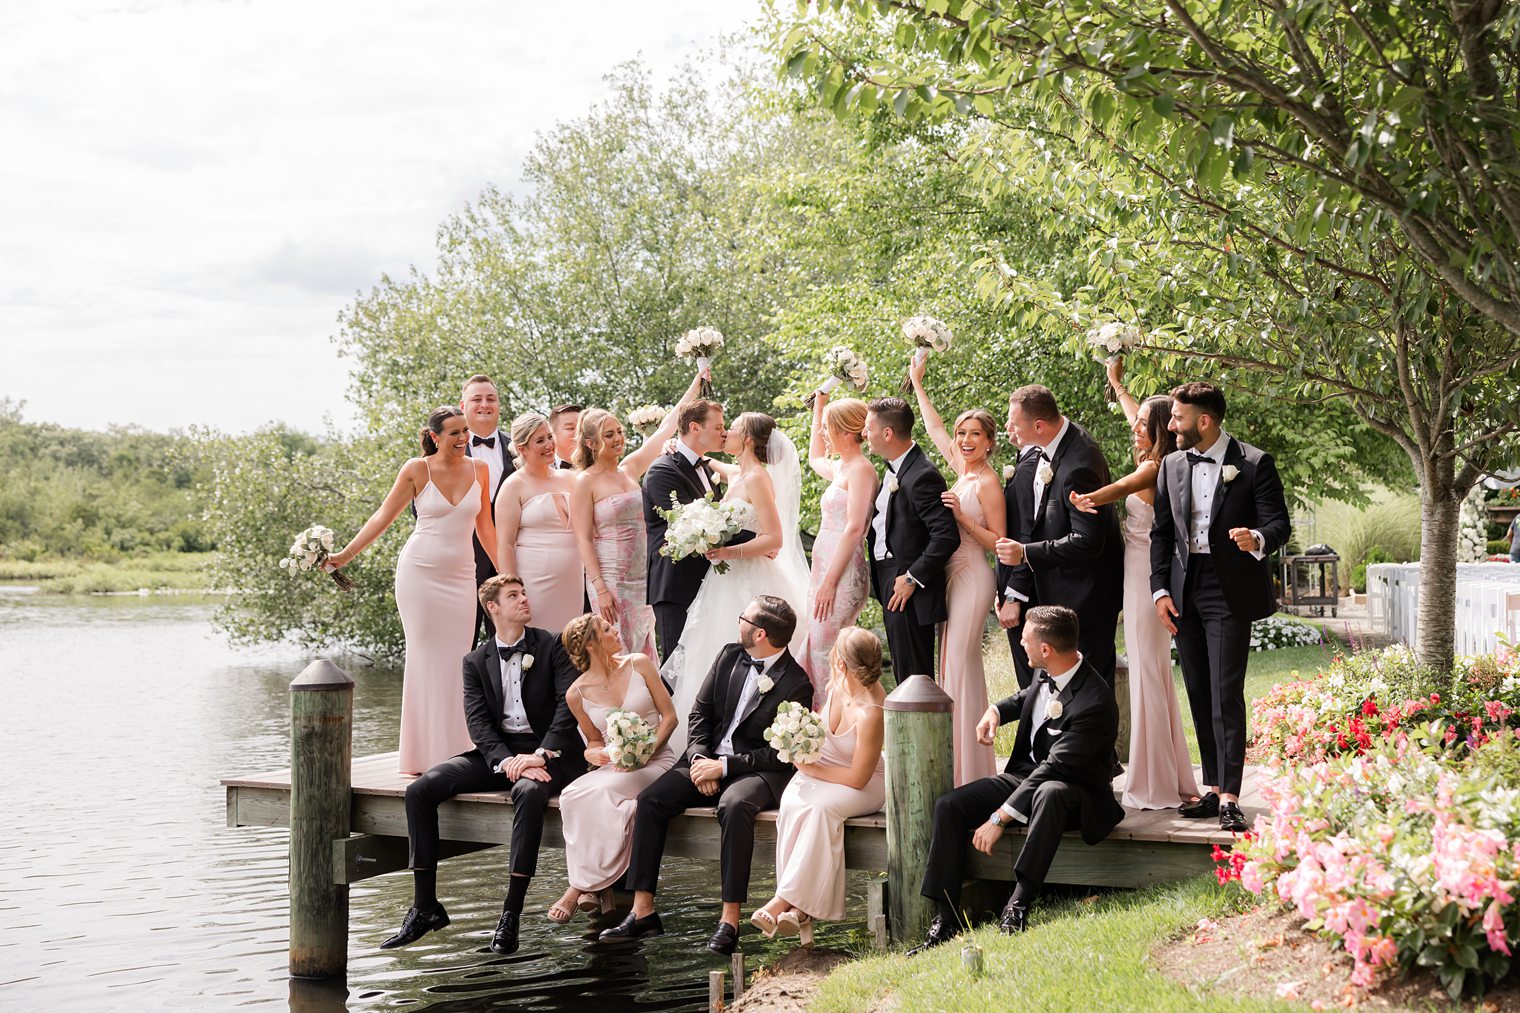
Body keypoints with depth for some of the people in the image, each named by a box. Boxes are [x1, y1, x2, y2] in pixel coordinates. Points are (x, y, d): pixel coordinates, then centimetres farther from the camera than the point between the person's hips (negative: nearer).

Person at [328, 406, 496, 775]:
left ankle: (453, 752, 3)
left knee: (456, 661, -2)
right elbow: (383, 516, 0)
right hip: (420, 573, -3)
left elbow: (485, 528, 13)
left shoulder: (478, 470, 6)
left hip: (460, 577, 3)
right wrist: (345, 554, -6)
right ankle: (423, 754, 3)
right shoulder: (417, 470, -3)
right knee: (425, 658, -2)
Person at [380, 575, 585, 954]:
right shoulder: (476, 661, 11)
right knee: (420, 790, -15)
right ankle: (424, 906, -10)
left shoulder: (552, 646, 3)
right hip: (496, 752, 4)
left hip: (546, 753, -4)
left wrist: (540, 755, -23)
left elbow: (569, 704, -10)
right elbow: (478, 723, -1)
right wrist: (508, 762, -19)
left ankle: (511, 913, -35)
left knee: (528, 791, -39)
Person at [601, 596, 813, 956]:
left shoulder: (796, 684, -11)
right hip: (709, 758, 6)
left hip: (757, 770, -6)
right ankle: (642, 911, -14)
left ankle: (730, 919, -35)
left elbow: (780, 755, -13)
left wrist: (724, 766, -18)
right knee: (650, 800, -15)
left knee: (734, 806, -38)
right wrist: (699, 759, -6)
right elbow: (700, 713, 11)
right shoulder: (729, 657, 8)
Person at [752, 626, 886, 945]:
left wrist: (811, 768, -13)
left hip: (863, 785, -6)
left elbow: (858, 778, -21)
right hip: (817, 768, 6)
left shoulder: (870, 713, -29)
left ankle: (785, 900, -33)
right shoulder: (838, 681, -9)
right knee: (793, 805, -27)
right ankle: (800, 909, -32)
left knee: (820, 807, -37)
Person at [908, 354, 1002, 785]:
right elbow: (935, 429, 23)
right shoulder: (962, 472, 11)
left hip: (972, 579, -8)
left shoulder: (987, 482, -11)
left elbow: (998, 542, -12)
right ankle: (957, 765, 14)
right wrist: (917, 382, 26)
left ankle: (968, 769, -7)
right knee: (953, 664, 9)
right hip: (952, 575, 8)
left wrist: (962, 517, -21)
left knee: (959, 665, -10)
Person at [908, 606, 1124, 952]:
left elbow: (1053, 769, -29)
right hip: (1025, 776, 8)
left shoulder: (1095, 703, -26)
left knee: (1049, 793, -43)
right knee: (948, 806, -11)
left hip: (1075, 794, -8)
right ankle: (945, 920, -13)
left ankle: (1017, 907, -41)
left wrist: (999, 819, -31)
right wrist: (997, 710, 4)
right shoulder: (1048, 676, -1)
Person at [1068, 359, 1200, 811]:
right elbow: (1136, 418, 29)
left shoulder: (1154, 468, -14)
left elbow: (1122, 487, -35)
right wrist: (1117, 383, 44)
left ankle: (1155, 786, -5)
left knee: (1147, 674, -7)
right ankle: (1173, 780, 21)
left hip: (1145, 573, -10)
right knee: (1156, 674, 14)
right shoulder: (1156, 464, 12)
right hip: (1143, 573, 10)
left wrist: (1086, 499, -53)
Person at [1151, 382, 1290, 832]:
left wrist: (1258, 539, -30)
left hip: (1229, 592, -5)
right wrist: (1160, 589, 5)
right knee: (1199, 695, 8)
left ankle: (1230, 797, -8)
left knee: (1226, 695, -10)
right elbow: (1160, 532, 13)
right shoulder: (1172, 466, 11)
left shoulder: (1253, 464, -5)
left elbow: (1279, 522, -7)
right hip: (1185, 592, 6)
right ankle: (1213, 789, 16)